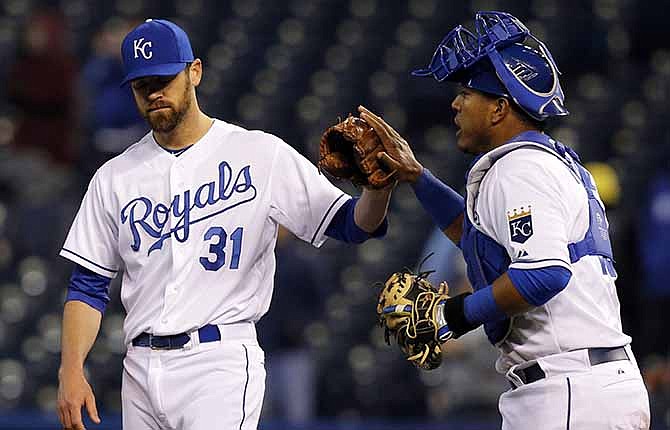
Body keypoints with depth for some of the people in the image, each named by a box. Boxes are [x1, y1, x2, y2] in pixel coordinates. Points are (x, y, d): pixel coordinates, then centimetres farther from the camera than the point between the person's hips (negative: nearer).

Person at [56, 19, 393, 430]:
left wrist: (378, 186, -26)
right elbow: (88, 287, 12)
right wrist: (71, 371, -1)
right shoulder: (115, 178, 12)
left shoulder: (261, 154, 1)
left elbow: (353, 224, -3)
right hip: (141, 370, 5)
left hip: (221, 364, -5)